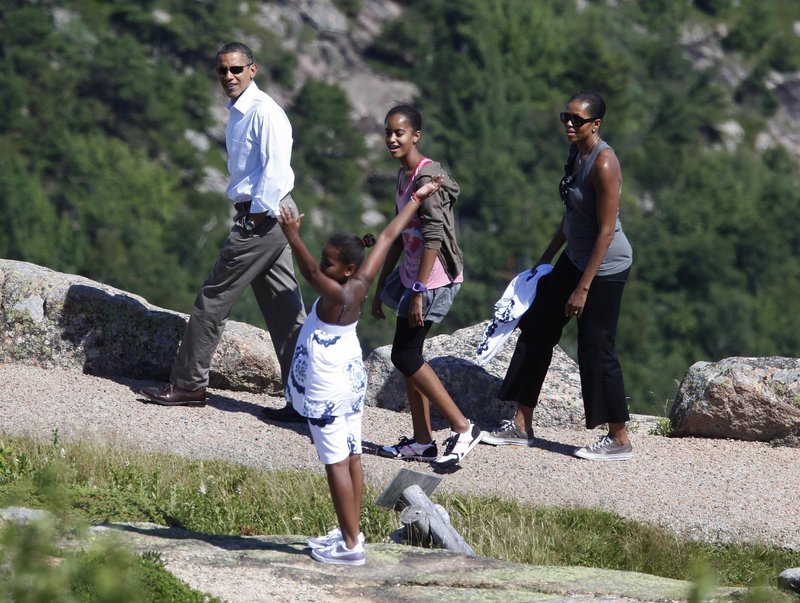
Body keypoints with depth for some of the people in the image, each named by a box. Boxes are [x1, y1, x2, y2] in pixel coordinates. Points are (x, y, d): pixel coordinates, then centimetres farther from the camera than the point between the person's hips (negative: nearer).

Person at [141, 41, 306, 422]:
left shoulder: (264, 112, -14)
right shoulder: (237, 113, 16)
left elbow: (274, 169, -22)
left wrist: (258, 215, -20)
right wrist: (249, 216, 12)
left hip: (263, 218, -10)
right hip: (257, 214, 10)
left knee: (213, 300, -1)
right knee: (284, 311, 7)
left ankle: (188, 384, 9)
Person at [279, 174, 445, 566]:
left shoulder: (339, 296, -24)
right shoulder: (363, 284, -4)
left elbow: (310, 272, -42)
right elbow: (388, 237, 6)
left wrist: (293, 238, -54)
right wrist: (417, 199, 15)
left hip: (327, 389, -9)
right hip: (349, 378, 9)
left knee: (336, 463, -5)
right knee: (351, 457, 14)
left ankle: (350, 545, -3)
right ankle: (350, 532, 23)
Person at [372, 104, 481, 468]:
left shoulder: (427, 177, -18)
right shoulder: (403, 175, 12)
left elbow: (434, 237, -22)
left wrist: (418, 293, -23)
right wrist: (381, 286, 22)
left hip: (435, 279, -9)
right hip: (412, 274, 9)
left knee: (405, 356, -7)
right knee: (408, 355, 10)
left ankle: (462, 428, 0)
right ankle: (422, 441, 16)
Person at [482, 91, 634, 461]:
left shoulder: (603, 164, -23)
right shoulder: (576, 154, 5)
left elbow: (606, 231, -22)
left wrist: (583, 288, -21)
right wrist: (546, 258, 22)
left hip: (605, 266, -10)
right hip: (575, 258, 10)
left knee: (597, 348, -3)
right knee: (536, 329, 13)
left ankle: (619, 440, 11)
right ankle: (521, 426, 22)